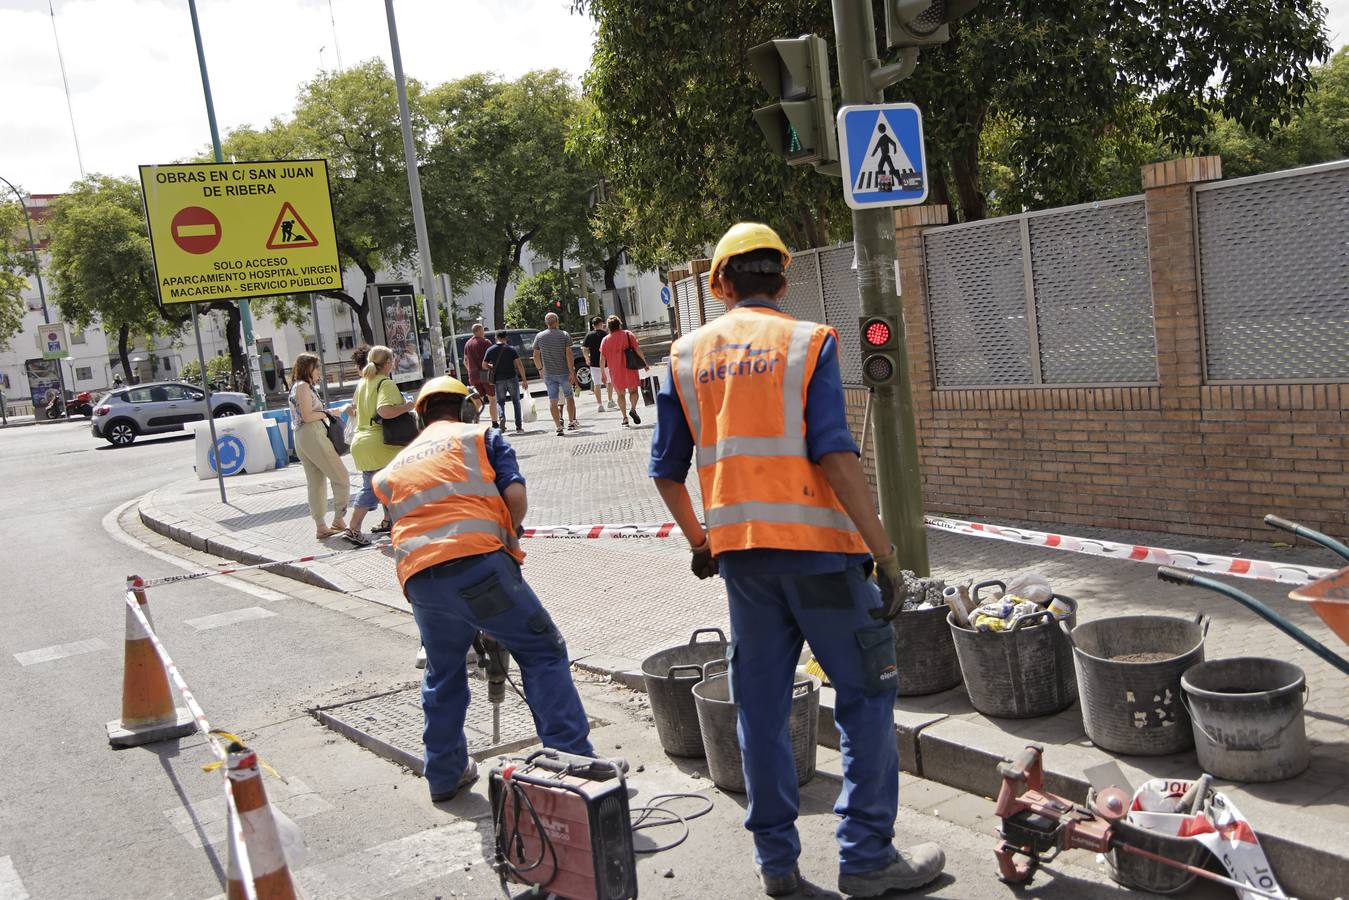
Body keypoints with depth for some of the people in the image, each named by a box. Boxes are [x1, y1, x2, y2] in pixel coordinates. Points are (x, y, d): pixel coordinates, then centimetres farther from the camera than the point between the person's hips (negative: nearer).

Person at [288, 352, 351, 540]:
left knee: (316, 483, 9)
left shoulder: (297, 387, 21)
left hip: (301, 438, 10)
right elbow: (307, 416, -16)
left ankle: (320, 527, 9)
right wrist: (328, 413, -5)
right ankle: (339, 520, -4)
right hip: (313, 436, -10)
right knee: (341, 477, -4)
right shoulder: (303, 386, -8)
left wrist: (326, 413, 9)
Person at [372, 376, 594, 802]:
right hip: (477, 561, -5)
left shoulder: (395, 465, 29)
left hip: (418, 578, 5)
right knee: (542, 653, 7)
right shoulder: (480, 436, 16)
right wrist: (506, 537, 19)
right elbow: (516, 495, 2)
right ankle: (572, 758, 2)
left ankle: (444, 775, 33)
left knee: (442, 674, 23)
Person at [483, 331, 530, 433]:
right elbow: (519, 365, -8)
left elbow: (484, 365, 5)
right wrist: (524, 380, -4)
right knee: (516, 402, 10)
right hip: (512, 378, -1)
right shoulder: (511, 349, -3)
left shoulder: (490, 350, 1)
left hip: (499, 380, 1)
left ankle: (501, 417, -18)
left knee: (500, 401, 13)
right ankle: (519, 427, 6)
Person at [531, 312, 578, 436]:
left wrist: (540, 369, 21)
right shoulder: (564, 335, -4)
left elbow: (536, 356, 7)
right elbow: (569, 355, -11)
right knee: (569, 397, 15)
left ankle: (558, 426, 0)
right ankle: (571, 422, 16)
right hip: (564, 372, -1)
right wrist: (572, 372, -11)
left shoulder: (539, 336, 2)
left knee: (553, 401, 4)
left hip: (548, 374, 1)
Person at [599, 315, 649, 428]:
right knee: (633, 391, 9)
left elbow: (602, 358, 2)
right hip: (629, 368, -1)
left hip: (615, 372, 1)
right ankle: (633, 409, -18)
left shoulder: (605, 340, 3)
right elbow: (637, 349, -7)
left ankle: (625, 417, 3)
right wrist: (644, 362, 2)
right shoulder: (628, 334, -1)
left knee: (620, 394, 11)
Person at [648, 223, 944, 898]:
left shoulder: (688, 355, 8)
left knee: (760, 702, 13)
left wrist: (699, 541, 26)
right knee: (865, 693, 8)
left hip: (738, 550, 5)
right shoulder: (807, 342, -5)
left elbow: (666, 470, 10)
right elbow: (835, 454, -15)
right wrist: (885, 554, -13)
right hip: (815, 544, -4)